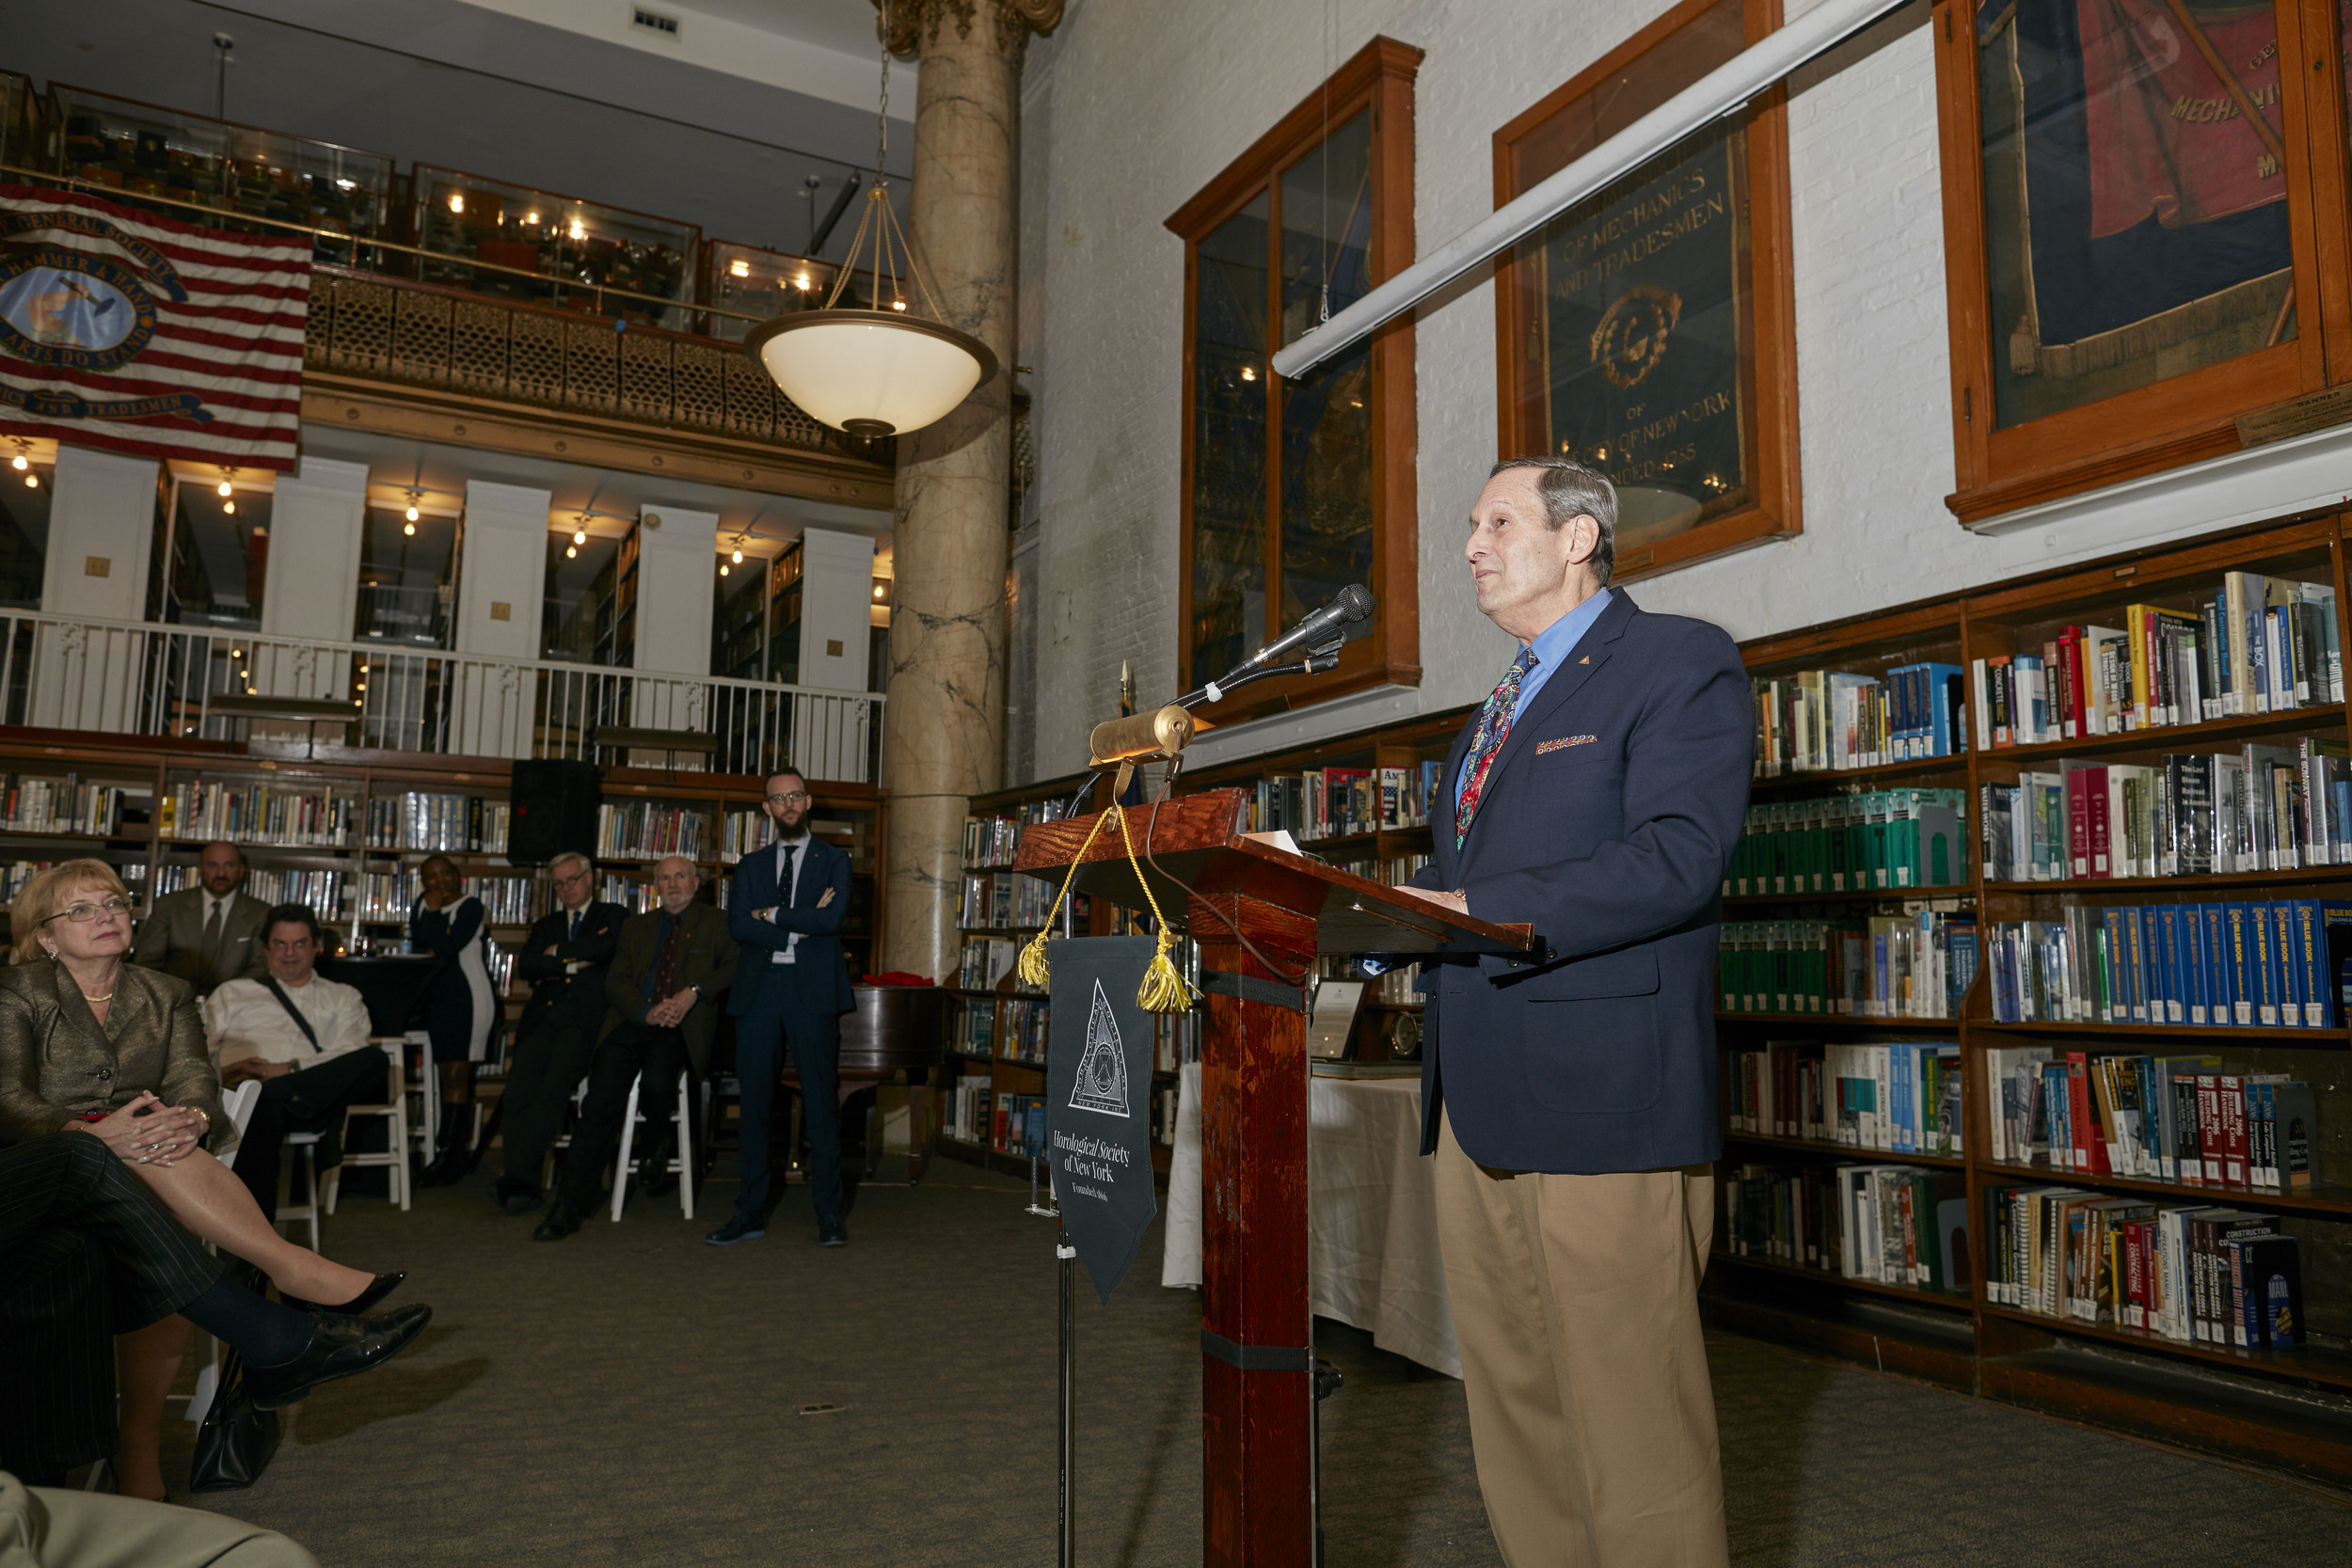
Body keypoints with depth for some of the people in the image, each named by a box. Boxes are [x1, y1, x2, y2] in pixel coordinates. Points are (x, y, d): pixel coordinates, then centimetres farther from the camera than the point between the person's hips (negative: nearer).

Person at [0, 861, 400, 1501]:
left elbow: (195, 1078, 4)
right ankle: (292, 1268, -42)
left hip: (144, 1172, 2)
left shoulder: (167, 995, 19)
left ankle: (140, 1445, -30)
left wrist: (190, 1119, -23)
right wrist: (92, 1134, -28)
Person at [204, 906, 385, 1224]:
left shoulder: (342, 998, 28)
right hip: (246, 1097, 0)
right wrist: (223, 1073, -8)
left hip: (322, 1091, 0)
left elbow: (353, 1055, 8)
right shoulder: (232, 994, 32)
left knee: (374, 1061, -33)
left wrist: (290, 1069, -9)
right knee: (263, 1105, -41)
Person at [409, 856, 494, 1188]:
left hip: (468, 1000, -7)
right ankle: (458, 1152, 13)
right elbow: (418, 942, 9)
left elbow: (447, 947, -16)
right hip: (436, 999, 7)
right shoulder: (424, 902, 15)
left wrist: (434, 912, -8)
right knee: (447, 1076, 7)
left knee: (457, 1075, -10)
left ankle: (450, 1152, -9)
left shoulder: (471, 906, -6)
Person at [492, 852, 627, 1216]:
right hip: (544, 1018, 4)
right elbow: (525, 966, 10)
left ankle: (516, 1177, -24)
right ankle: (525, 1186, -15)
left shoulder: (613, 916, 15)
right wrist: (571, 965, -2)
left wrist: (557, 953, 5)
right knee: (519, 1086, -17)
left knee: (554, 1086, -25)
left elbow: (602, 948, -7)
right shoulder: (547, 924, 28)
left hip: (585, 1018, -4)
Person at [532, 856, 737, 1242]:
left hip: (680, 1029, -3)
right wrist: (647, 1012, -8)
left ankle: (657, 1141, 2)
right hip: (633, 1024, 3)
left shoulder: (716, 924, 15)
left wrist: (695, 992, -16)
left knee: (657, 1079, -33)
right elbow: (616, 981, 12)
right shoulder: (636, 926, 24)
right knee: (602, 1102, -17)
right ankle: (570, 1204, -13)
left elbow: (734, 968, 0)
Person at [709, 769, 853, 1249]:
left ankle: (829, 1214, 4)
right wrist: (801, 925, -9)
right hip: (760, 990, 3)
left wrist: (772, 915, -4)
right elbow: (738, 925, 1)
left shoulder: (833, 860, 9)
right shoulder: (752, 865, 16)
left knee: (822, 1101, -2)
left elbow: (832, 917, -9)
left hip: (813, 992, -3)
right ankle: (751, 1212, 13)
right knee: (756, 1101, 5)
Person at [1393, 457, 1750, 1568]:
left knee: (1629, 1419, 0)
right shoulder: (1504, 704, 24)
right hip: (1475, 1101, 8)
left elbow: (1676, 860, -17)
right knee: (1512, 1407, 15)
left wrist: (1475, 911, -21)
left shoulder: (1681, 663, -2)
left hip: (1599, 1100, -8)